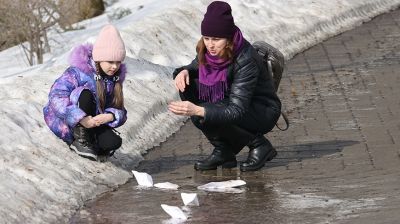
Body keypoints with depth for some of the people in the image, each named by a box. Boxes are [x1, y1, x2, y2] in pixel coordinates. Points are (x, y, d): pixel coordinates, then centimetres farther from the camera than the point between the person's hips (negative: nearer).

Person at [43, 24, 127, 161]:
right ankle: (80, 140, -20)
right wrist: (81, 118, -38)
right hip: (64, 122, -5)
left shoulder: (115, 78, 1)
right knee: (86, 93, -32)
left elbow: (119, 111, 0)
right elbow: (56, 96, -29)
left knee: (114, 142, -26)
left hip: (92, 123, 5)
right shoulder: (78, 72, -18)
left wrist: (109, 116, -26)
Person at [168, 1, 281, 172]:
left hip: (263, 112, -8)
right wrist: (184, 71, -14)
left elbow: (237, 111, -36)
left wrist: (197, 110, -48)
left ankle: (259, 145, -8)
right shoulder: (209, 51, -11)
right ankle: (223, 151, -4)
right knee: (188, 85, -13)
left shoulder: (246, 60, -31)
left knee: (206, 115, -30)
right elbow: (197, 66, 12)